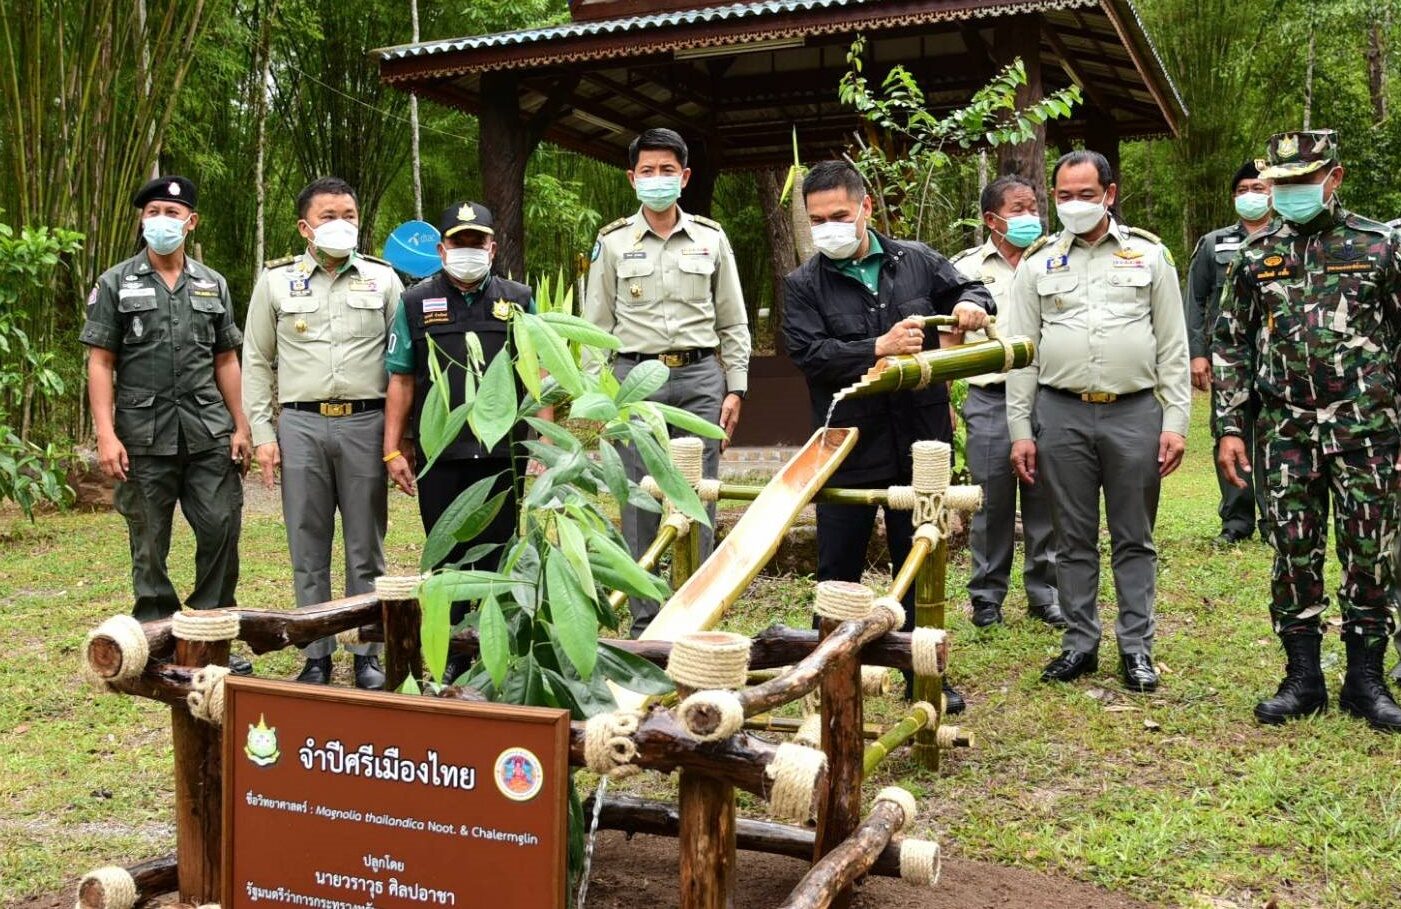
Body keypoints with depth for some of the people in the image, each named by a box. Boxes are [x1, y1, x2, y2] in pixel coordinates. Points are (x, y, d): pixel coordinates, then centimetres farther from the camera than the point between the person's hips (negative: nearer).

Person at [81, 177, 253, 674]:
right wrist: (106, 433, -10)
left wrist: (240, 427, 6)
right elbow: (100, 362, 0)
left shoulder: (212, 284, 12)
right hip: (144, 436, -2)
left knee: (221, 529, -2)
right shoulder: (115, 284, 4)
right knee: (149, 543, 5)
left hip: (209, 433, 2)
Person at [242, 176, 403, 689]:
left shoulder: (383, 279, 8)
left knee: (365, 549, 5)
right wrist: (262, 432, 2)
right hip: (300, 424, 0)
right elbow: (257, 362, 10)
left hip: (365, 422, 0)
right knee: (308, 550, 5)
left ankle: (367, 653, 15)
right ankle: (317, 655, 15)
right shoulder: (276, 281, 8)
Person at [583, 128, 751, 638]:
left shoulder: (711, 239, 8)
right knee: (640, 504, 1)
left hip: (700, 377, 1)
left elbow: (733, 323, 11)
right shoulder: (613, 242, 6)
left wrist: (735, 389, 5)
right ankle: (645, 623, 10)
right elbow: (596, 326, 7)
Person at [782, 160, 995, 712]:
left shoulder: (916, 261, 5)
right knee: (838, 570, 9)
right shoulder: (803, 284, -2)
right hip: (847, 449, -2)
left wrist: (971, 305, -5)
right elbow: (808, 353, -15)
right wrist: (878, 349, -23)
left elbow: (970, 289, 18)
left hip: (920, 444, 2)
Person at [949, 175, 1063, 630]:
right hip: (990, 400, -1)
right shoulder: (966, 267, 6)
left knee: (1045, 503, 6)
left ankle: (1044, 593, 18)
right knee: (991, 503, 3)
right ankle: (987, 596, 14)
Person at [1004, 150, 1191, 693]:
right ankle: (1080, 643, 19)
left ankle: (1137, 648, 17)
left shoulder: (1149, 255, 6)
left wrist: (1175, 421, -3)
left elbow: (1173, 346, 4)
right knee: (1074, 538, 9)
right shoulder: (1038, 264, 8)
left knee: (1134, 538, 7)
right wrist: (1020, 430, 1)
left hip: (1135, 412, -1)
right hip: (1061, 414, 1)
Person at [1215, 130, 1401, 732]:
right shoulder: (1256, 256, 8)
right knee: (1294, 557, 5)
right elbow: (1231, 344, 9)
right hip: (1284, 432, 2)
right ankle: (1303, 680, 16)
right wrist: (1230, 427, 2)